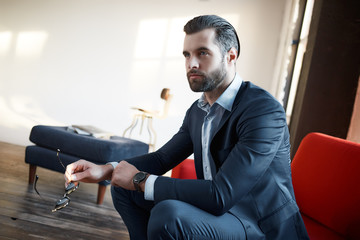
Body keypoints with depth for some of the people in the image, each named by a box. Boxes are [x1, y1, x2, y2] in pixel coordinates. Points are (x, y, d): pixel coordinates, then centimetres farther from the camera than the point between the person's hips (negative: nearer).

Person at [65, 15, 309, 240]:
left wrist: (141, 179, -20)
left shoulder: (264, 109, -23)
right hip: (216, 210, 8)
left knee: (168, 214, -33)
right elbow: (162, 158, 13)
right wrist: (106, 170, -5)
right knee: (124, 189, 4)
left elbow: (220, 196, -30)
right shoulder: (198, 110, 5)